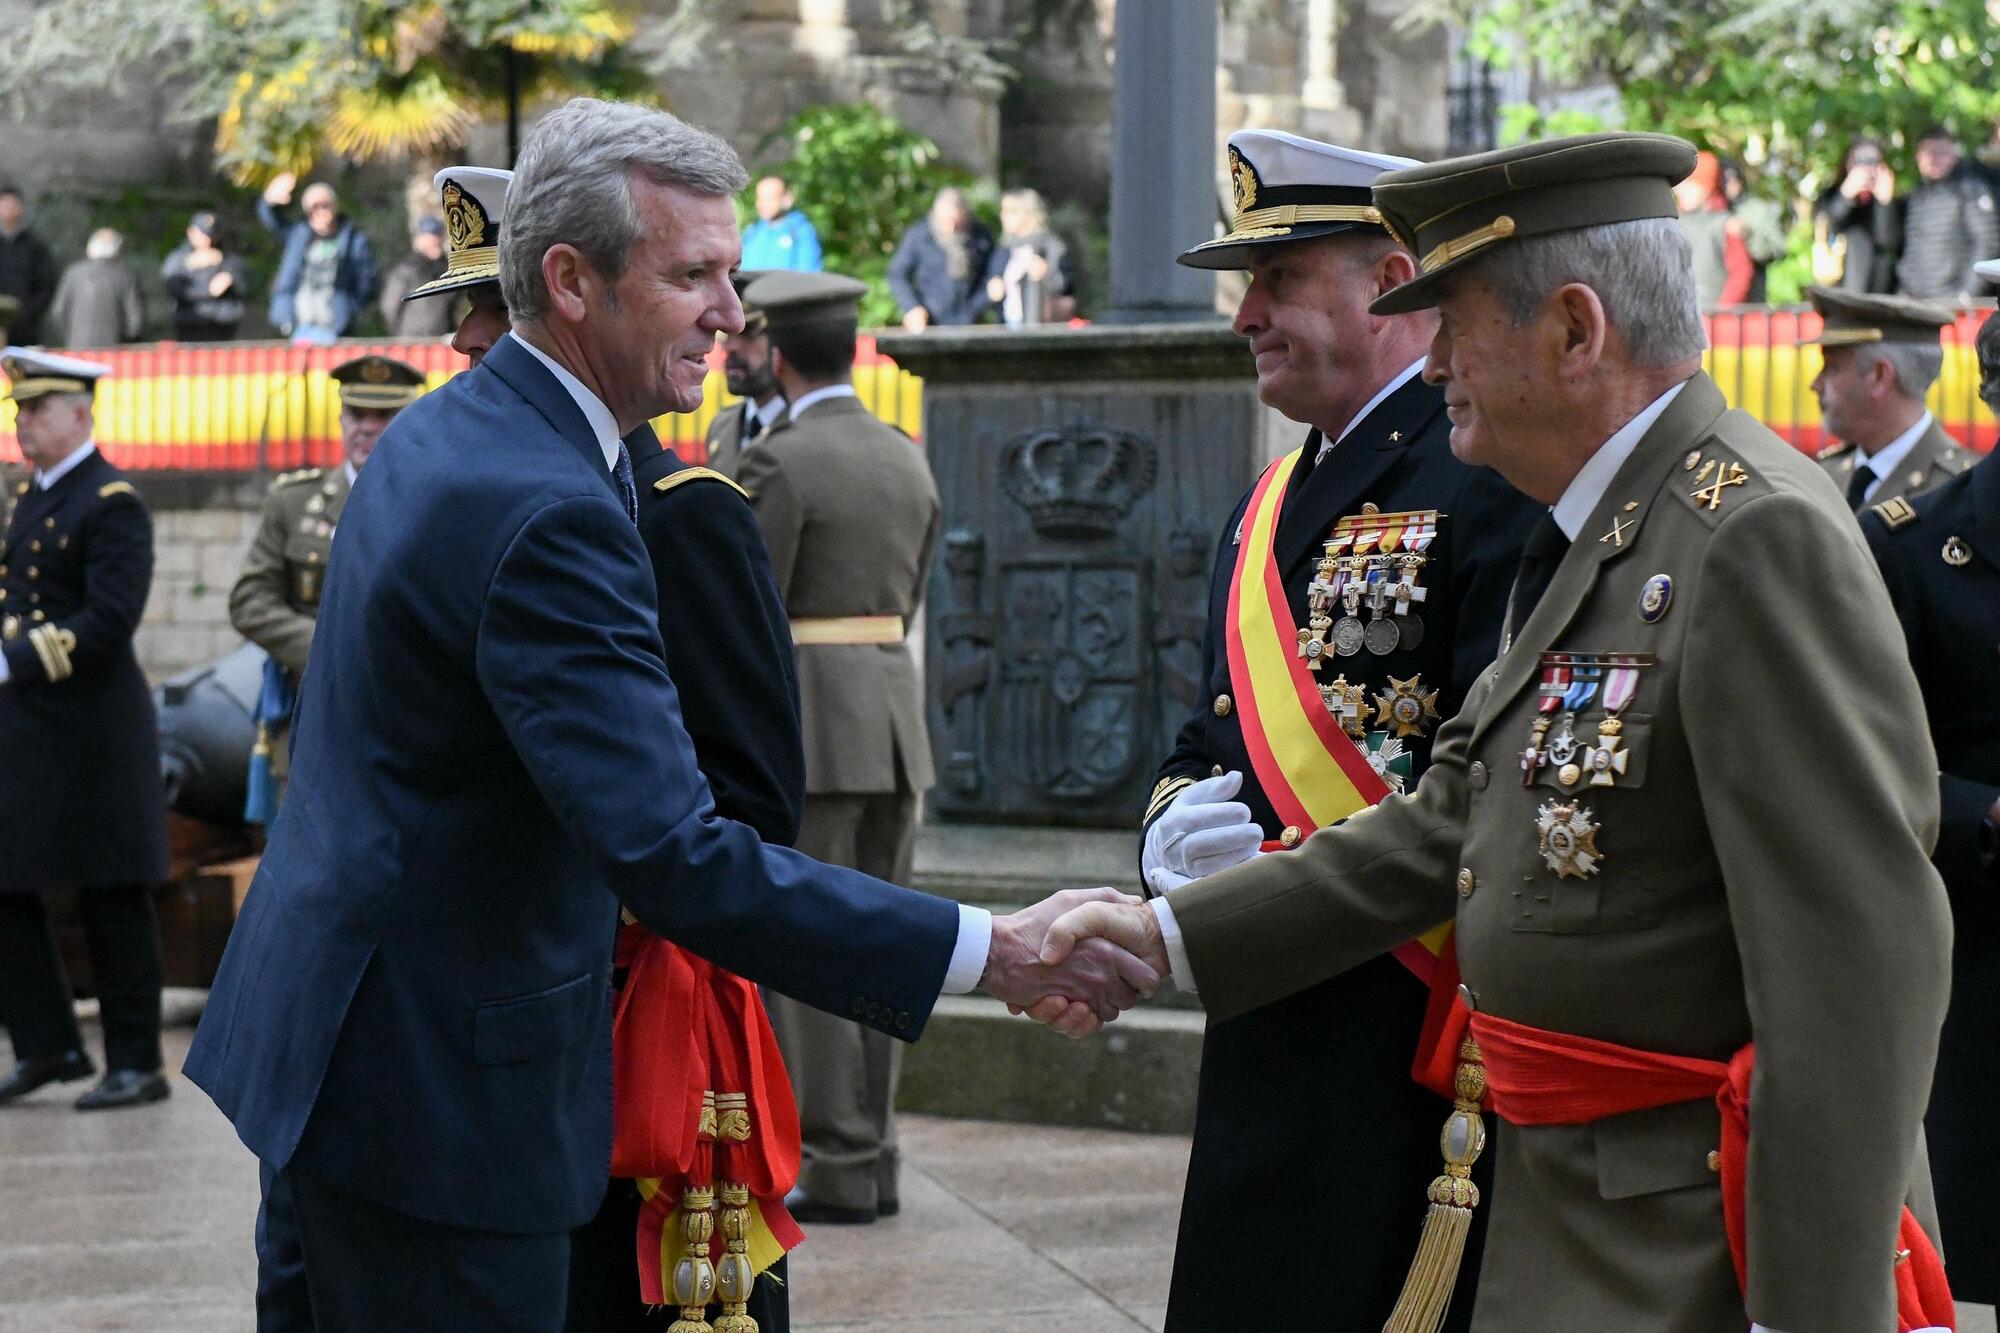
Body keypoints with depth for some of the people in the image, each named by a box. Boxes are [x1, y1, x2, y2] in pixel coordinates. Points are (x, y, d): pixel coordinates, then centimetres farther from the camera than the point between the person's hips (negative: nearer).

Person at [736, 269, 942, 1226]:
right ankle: (871, 1159, 13)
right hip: (895, 718, 8)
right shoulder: (907, 460, 11)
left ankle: (837, 1170, -3)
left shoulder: (778, 464, -13)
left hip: (803, 722, -8)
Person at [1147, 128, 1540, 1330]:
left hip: (1414, 1048, -8)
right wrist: (1175, 838, -1)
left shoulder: (1493, 479, -11)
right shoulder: (1271, 507, 18)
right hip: (1271, 1050, 8)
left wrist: (1279, 879, -18)